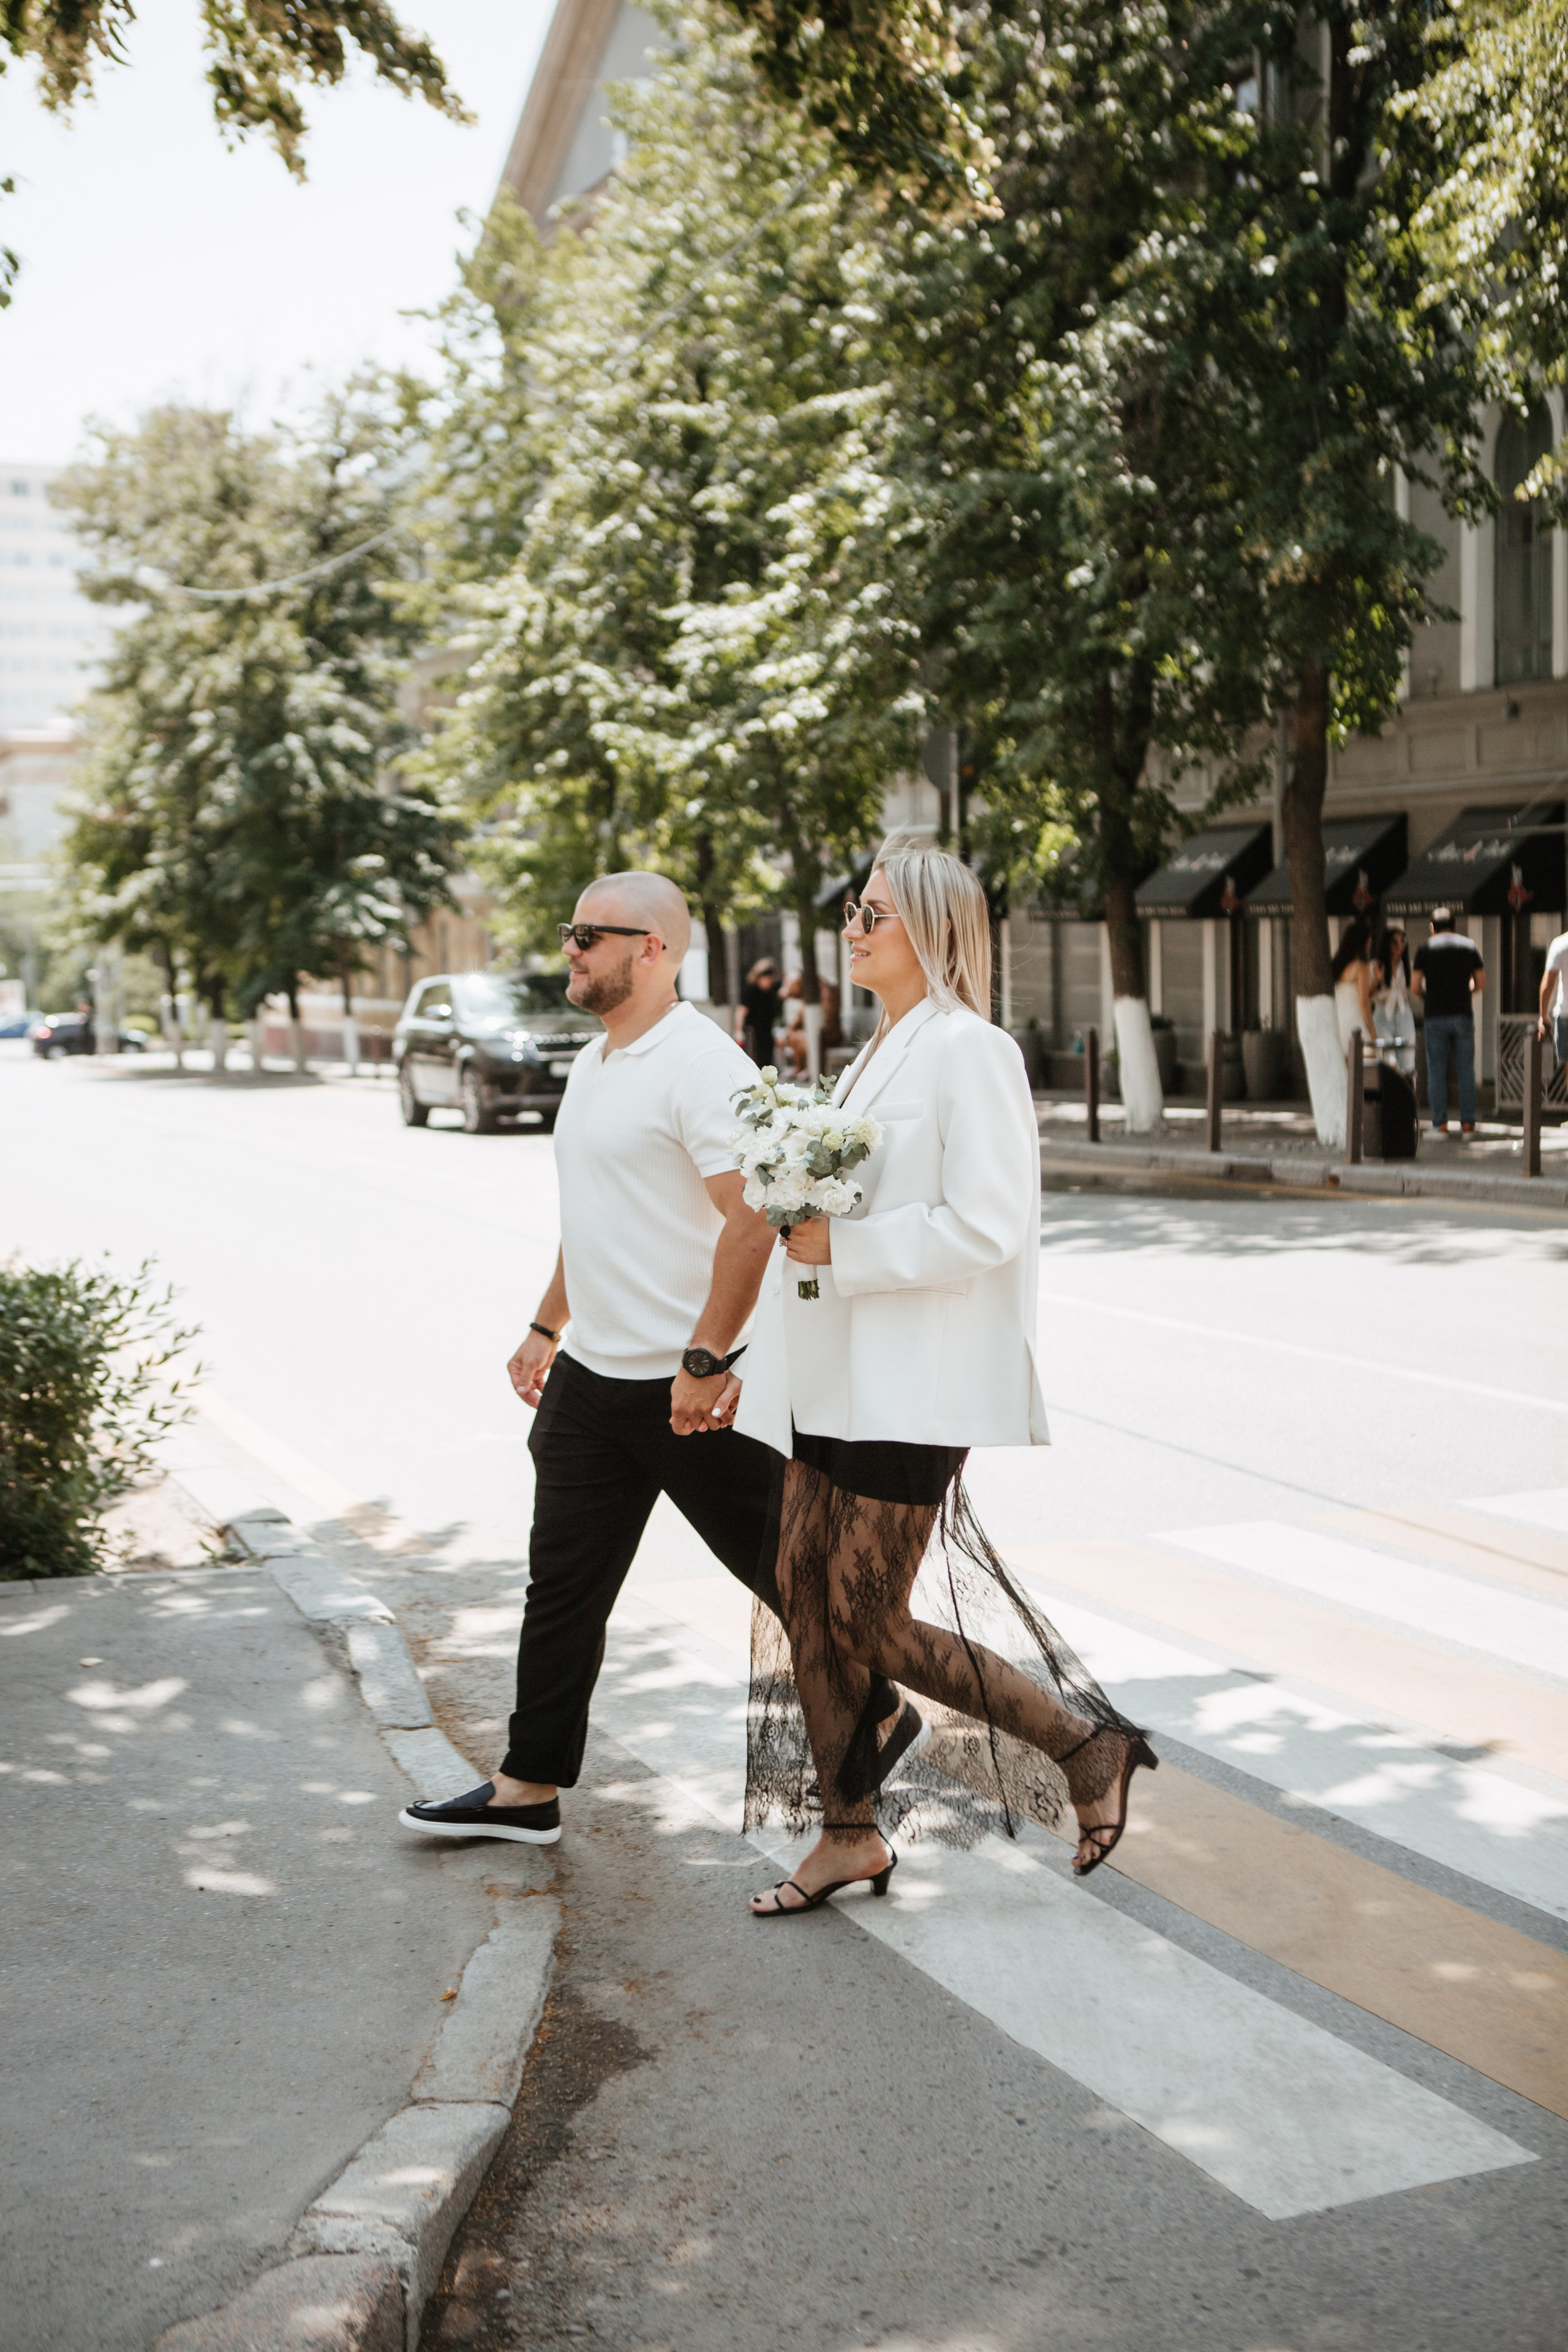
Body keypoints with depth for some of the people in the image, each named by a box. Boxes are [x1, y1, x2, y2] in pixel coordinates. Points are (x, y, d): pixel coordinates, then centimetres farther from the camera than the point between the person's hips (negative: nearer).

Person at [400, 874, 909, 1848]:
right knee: (564, 1586, 11)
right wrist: (548, 1327, 25)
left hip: (690, 1388, -9)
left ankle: (881, 1718, 26)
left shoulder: (703, 1064, -17)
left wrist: (704, 1364, -25)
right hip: (592, 1375, 9)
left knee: (780, 1567, 6)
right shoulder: (595, 1064, 14)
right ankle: (530, 1788, 20)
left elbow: (752, 1220, -24)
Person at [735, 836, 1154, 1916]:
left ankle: (1091, 1745, 12)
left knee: (866, 1621, -5)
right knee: (805, 1595, 8)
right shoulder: (881, 1051, 16)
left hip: (911, 1384, -9)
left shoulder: (970, 1051, -12)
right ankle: (850, 1833, 20)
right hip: (836, 1374, 9)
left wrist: (841, 1246, -19)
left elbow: (985, 1226, -20)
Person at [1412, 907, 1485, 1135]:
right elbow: (1481, 983, 7)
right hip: (1463, 1014, 2)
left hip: (1436, 1016, -2)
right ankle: (1468, 1122, 2)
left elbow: (1415, 986, -3)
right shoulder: (1469, 946, 8)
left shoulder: (1425, 948, 1)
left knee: (1437, 1071, 1)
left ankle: (1440, 1123, -1)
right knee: (1466, 1069, 5)